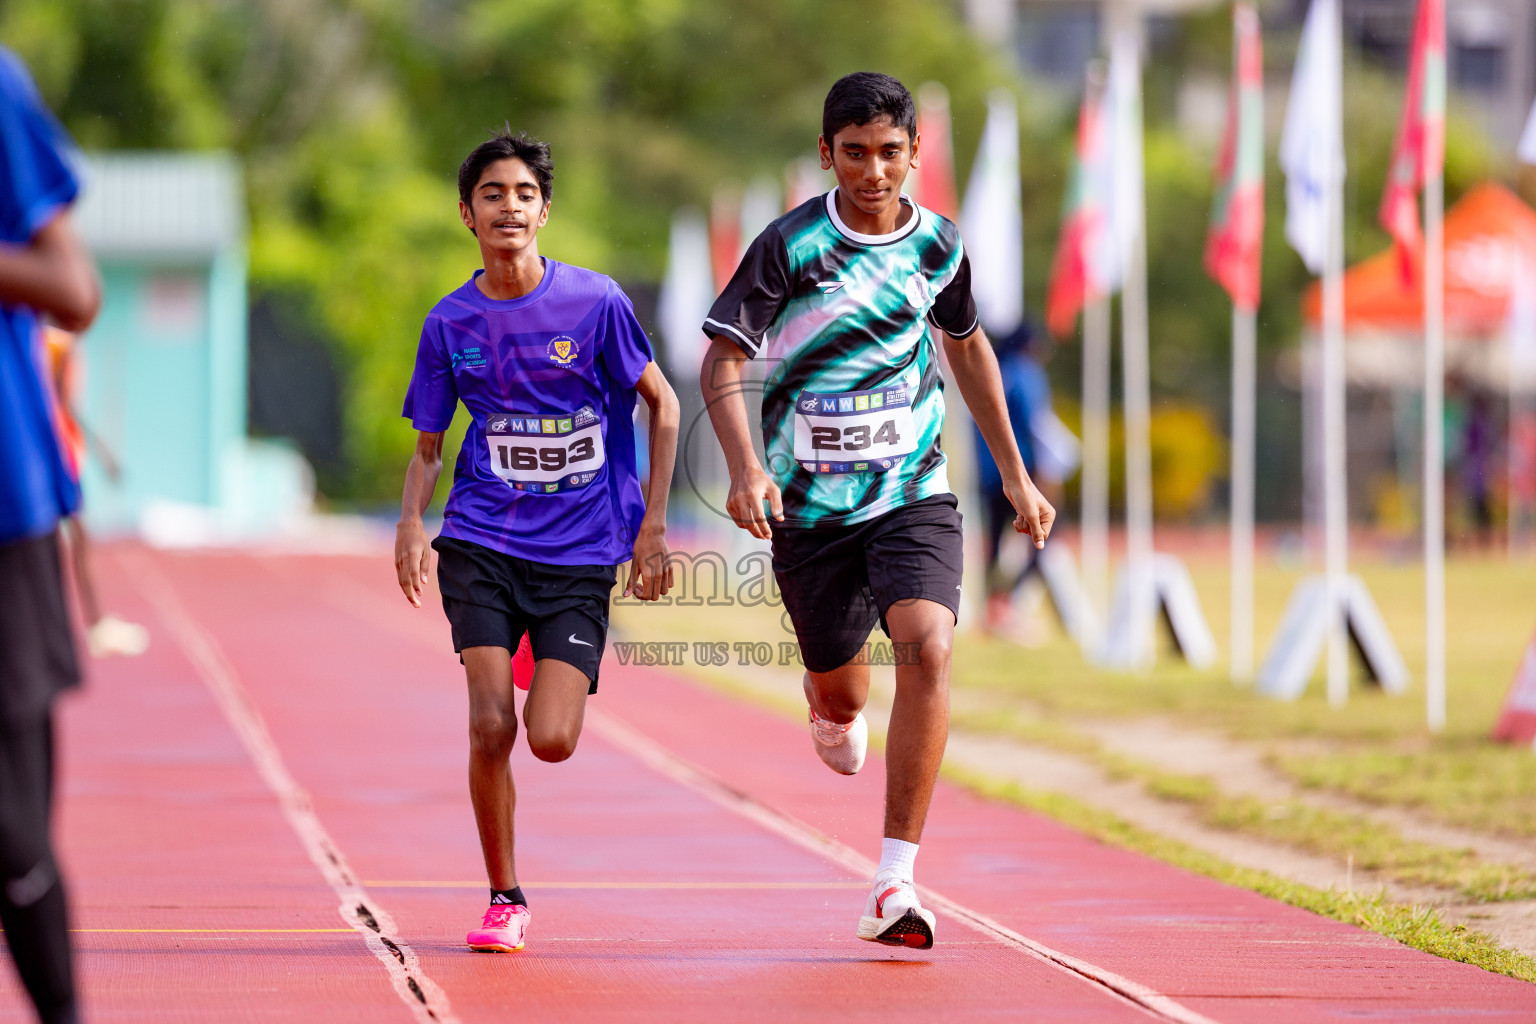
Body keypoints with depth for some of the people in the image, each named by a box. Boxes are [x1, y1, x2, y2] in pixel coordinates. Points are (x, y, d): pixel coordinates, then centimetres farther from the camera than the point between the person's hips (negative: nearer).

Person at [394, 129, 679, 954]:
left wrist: (652, 526, 0)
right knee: (490, 726, -13)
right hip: (482, 544, 1)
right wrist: (411, 523, -10)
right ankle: (503, 901, 5)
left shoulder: (595, 302, -6)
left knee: (551, 741, -10)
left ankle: (563, 684, 29)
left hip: (581, 552, -1)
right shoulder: (450, 322, 0)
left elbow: (662, 405, 4)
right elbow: (428, 446, 10)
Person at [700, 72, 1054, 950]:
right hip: (811, 504, -1)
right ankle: (833, 705, 57)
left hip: (914, 492, 1)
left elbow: (967, 345, 19)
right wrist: (747, 468, -29)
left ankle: (897, 885, -22)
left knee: (928, 648, -24)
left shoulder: (938, 245, 0)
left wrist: (1016, 475, 21)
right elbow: (722, 363, -11)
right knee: (842, 694, 13)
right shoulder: (791, 245, -11)